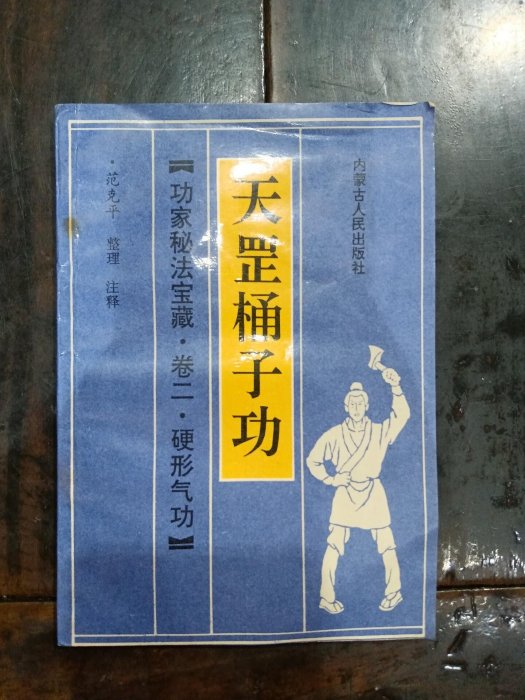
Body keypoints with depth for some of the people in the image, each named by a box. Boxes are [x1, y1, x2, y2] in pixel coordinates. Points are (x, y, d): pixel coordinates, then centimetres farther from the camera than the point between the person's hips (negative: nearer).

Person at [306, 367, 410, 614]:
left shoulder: (379, 431, -2)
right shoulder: (335, 434, -2)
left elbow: (402, 415, -20)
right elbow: (313, 460, 8)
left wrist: (396, 387, -33)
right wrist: (330, 480, -5)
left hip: (373, 493, 1)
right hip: (345, 492, 0)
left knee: (387, 545, 3)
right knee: (334, 546, -3)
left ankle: (393, 591, 24)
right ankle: (327, 597, 10)